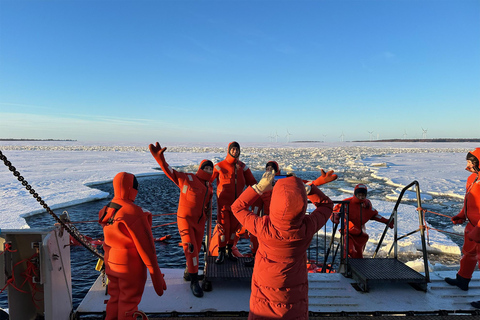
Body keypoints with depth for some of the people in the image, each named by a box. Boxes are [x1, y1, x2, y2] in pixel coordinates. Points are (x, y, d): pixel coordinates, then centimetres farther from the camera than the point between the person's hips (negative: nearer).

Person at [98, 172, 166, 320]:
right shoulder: (133, 212, -26)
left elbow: (108, 242, 8)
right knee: (128, 305, 11)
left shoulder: (107, 211, -2)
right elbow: (146, 246, -23)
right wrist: (157, 277, -15)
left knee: (114, 300, 24)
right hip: (130, 268, -7)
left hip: (112, 265, 7)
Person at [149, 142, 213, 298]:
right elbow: (169, 171, -18)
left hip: (199, 221, 7)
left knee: (196, 249, 13)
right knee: (190, 248, -16)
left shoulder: (209, 187, 7)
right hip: (185, 219, -6)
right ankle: (194, 281, -3)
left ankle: (188, 272, 36)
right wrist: (159, 157, -30)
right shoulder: (188, 178, -12)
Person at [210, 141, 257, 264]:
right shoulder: (220, 166, -6)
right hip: (224, 202, -4)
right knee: (223, 226, -3)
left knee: (234, 226, 10)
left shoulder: (242, 166, 6)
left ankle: (229, 250, 27)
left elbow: (251, 182, 10)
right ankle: (221, 252, 13)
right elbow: (207, 180, -5)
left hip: (237, 202, 4)